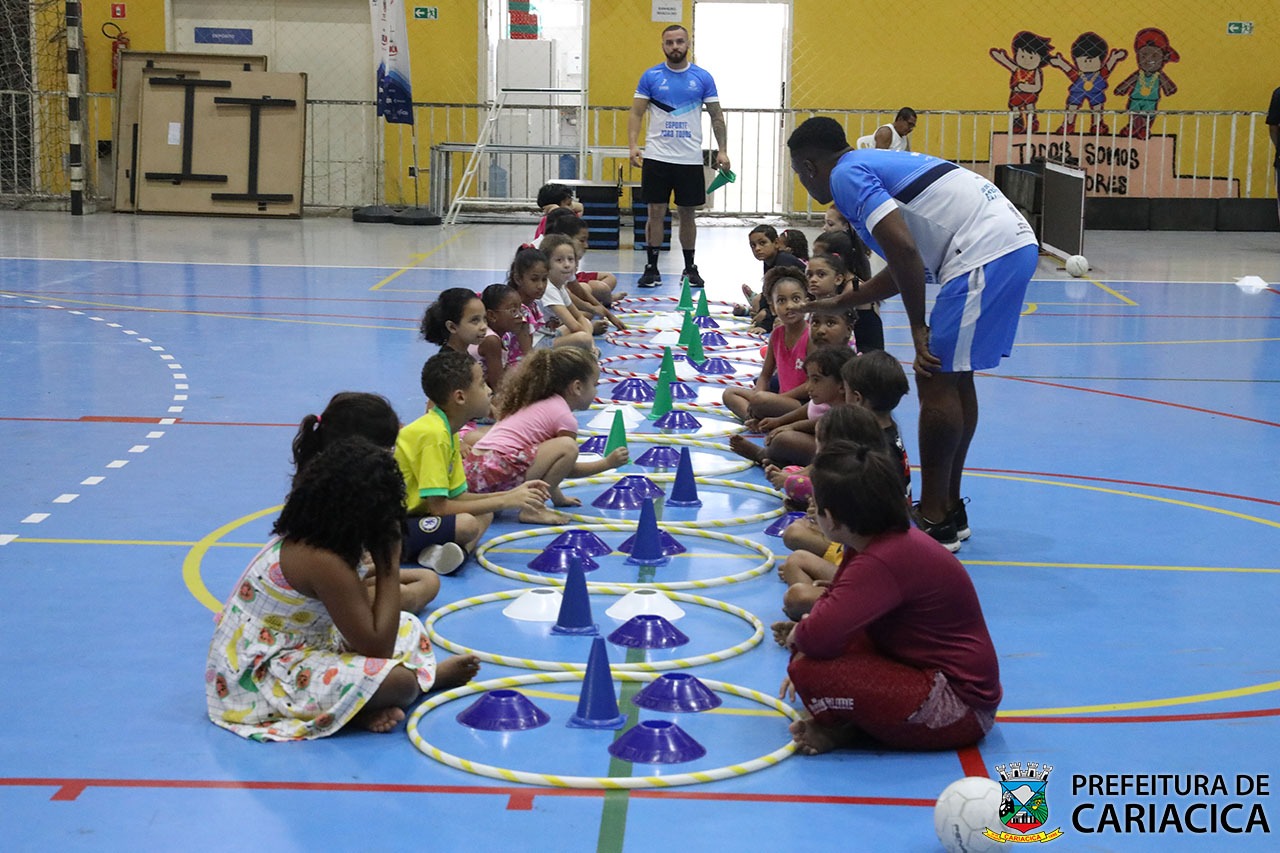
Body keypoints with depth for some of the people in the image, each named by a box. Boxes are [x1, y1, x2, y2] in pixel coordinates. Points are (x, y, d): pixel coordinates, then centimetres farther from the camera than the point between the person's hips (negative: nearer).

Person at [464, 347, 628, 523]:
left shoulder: (536, 403, 23)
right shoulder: (565, 417, -3)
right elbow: (568, 469, 8)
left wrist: (558, 497, 35)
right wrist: (608, 463, 16)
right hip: (496, 474, -10)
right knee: (568, 447, -13)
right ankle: (532, 508, -8)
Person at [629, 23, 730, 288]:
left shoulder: (703, 78, 3)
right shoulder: (651, 76, 2)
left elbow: (717, 117, 7)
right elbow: (636, 113, 2)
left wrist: (722, 150, -1)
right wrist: (633, 144, -11)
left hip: (690, 159, 1)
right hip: (657, 157, -1)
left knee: (687, 214, 8)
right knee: (656, 212, 0)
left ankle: (690, 268, 18)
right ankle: (651, 268, 8)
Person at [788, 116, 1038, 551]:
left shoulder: (846, 175, -4)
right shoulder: (876, 164, 26)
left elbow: (904, 249, -19)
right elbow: (902, 269, 32)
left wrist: (918, 328, -13)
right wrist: (837, 303, 40)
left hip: (985, 254, -10)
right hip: (1016, 242, 10)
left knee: (936, 381, -4)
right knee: (954, 377, 17)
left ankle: (934, 523, 3)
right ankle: (949, 507, 25)